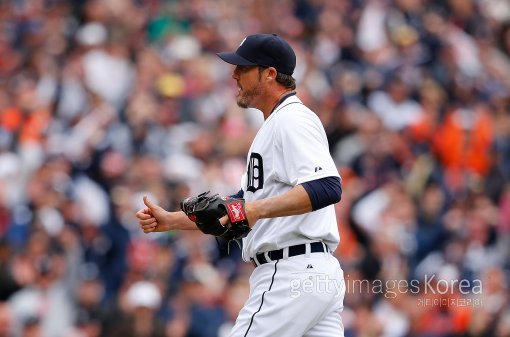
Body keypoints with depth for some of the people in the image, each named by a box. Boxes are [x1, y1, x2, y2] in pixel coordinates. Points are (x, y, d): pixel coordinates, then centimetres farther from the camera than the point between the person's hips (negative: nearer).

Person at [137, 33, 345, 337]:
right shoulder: (276, 126, 24)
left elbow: (328, 187, -26)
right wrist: (171, 220, 20)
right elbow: (238, 209, 28)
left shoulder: (293, 120, -10)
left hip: (293, 275, -10)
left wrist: (258, 210, -34)